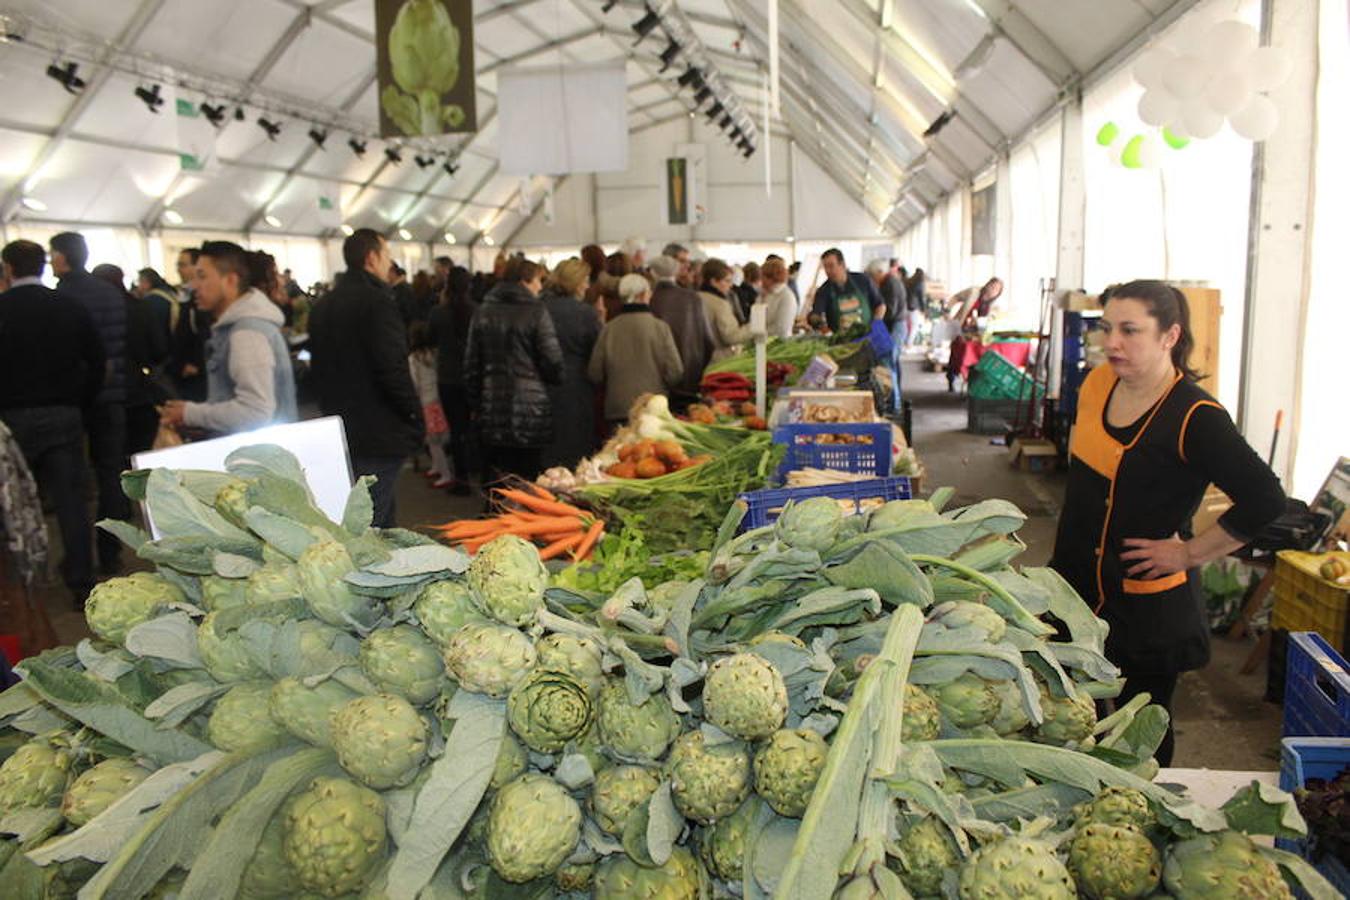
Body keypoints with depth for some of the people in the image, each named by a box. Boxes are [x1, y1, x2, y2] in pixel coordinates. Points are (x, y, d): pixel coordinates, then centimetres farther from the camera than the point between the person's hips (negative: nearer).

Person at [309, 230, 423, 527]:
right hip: (380, 434, -9)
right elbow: (393, 369, -20)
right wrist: (416, 420, -9)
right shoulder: (377, 301, -14)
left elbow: (317, 368, 19)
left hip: (338, 432, 9)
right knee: (372, 524, -6)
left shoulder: (323, 305, 14)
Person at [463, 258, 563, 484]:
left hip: (493, 414, 5)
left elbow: (471, 365, 10)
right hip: (529, 412, -5)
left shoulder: (483, 313, 7)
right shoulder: (536, 312, -8)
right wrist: (558, 379, 13)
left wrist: (476, 403, 18)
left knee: (499, 482, 12)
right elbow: (553, 363, -10)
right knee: (526, 481, 2)